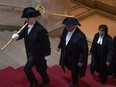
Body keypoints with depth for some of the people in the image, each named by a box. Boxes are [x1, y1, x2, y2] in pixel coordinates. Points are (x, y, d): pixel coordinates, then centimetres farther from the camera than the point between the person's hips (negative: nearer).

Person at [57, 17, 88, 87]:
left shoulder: (80, 36, -36)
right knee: (67, 65, 30)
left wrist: (81, 61, -20)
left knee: (74, 69, 19)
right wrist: (60, 46, 20)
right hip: (66, 54, 7)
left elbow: (84, 50, -26)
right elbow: (62, 38, 7)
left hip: (74, 57, -6)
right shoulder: (66, 30, -15)